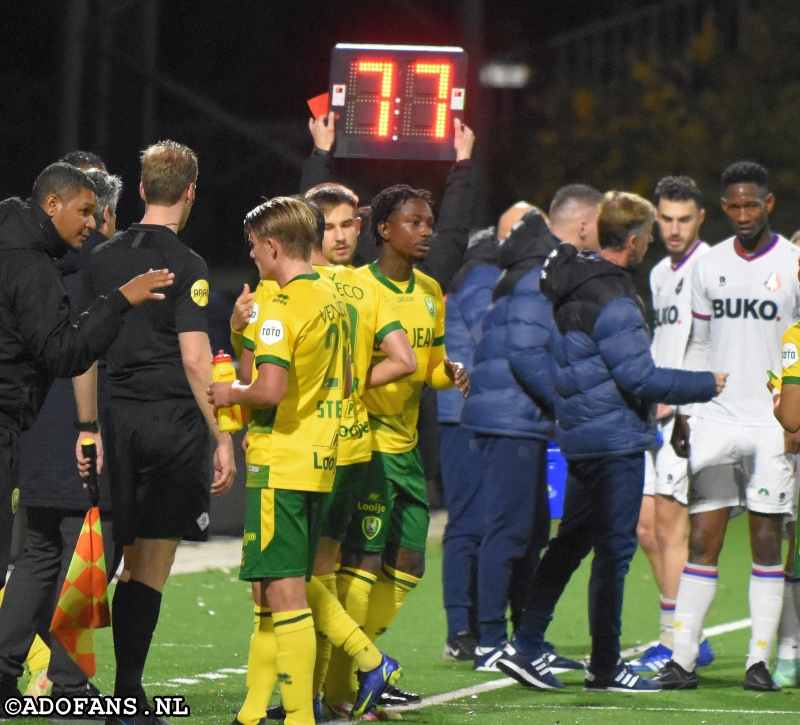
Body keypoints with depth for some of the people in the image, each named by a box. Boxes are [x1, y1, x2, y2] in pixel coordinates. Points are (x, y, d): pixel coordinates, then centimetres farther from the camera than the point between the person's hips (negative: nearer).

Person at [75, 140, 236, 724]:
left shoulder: (102, 260, 9)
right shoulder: (186, 265, -7)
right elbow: (194, 359, -12)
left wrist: (90, 429, 14)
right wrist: (223, 440, -9)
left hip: (118, 418, 5)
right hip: (173, 421, -4)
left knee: (134, 560, 10)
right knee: (153, 566, 0)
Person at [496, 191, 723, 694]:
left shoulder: (570, 281, 8)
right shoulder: (613, 302, -20)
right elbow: (640, 377, -20)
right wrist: (706, 385, -7)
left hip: (579, 433, 9)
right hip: (616, 438, -9)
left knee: (572, 540, 14)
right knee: (615, 548, -2)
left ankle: (527, 646, 12)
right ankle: (605, 667, 3)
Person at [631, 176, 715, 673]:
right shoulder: (660, 274, 20)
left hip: (688, 412, -9)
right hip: (655, 414, 9)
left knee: (670, 522, -9)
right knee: (645, 524, 7)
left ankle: (675, 644, -5)